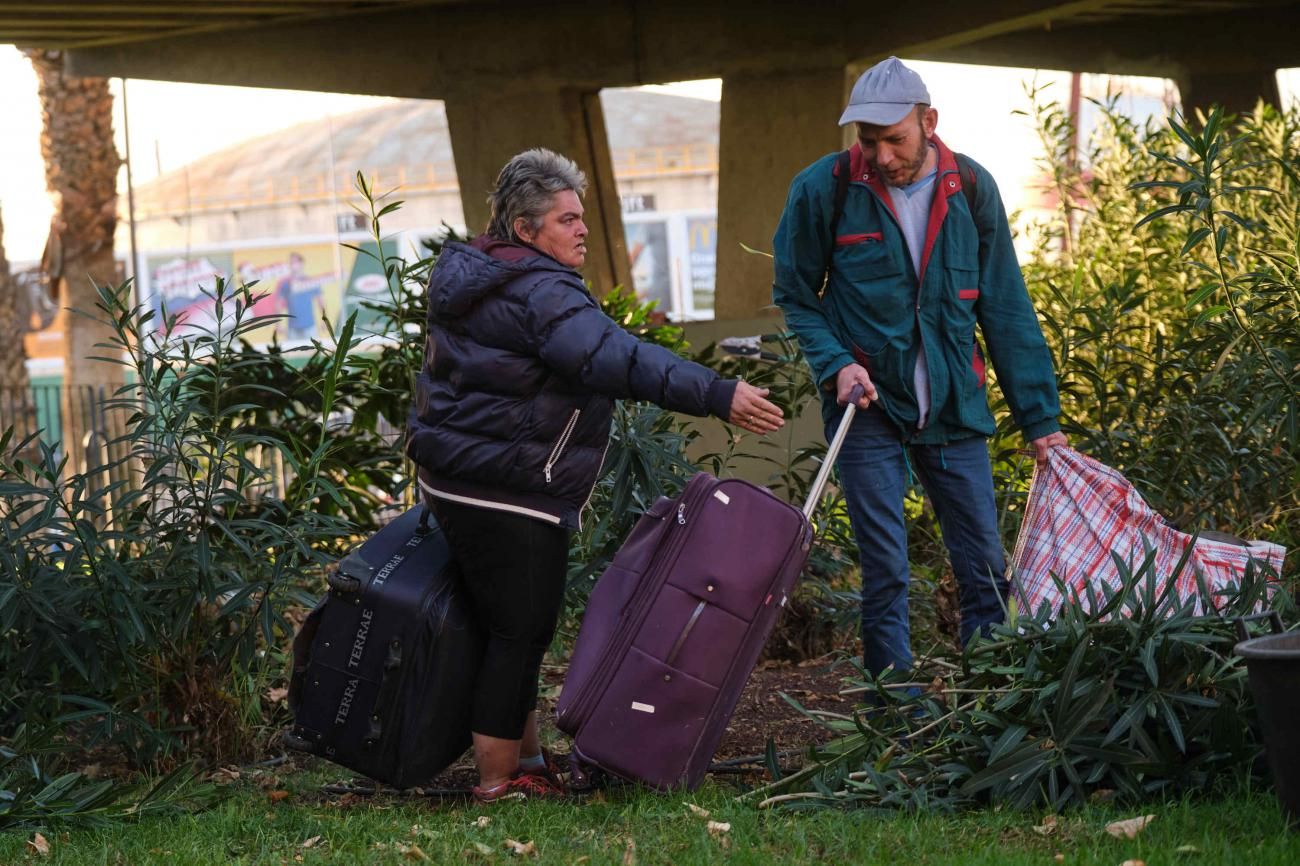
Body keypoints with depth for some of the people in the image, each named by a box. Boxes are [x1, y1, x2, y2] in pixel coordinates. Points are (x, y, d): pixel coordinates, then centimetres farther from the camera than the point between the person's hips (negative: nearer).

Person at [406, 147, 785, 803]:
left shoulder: (471, 276, 14)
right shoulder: (538, 292, -20)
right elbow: (616, 360, -33)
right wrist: (717, 396, -38)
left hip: (457, 478, 11)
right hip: (508, 496, -11)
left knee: (515, 628, 18)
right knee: (520, 633, -4)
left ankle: (528, 760, 27)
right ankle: (499, 783, -1)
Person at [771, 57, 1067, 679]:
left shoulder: (970, 189, -1)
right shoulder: (823, 190, -7)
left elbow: (1006, 310, 5)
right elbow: (794, 297, 5)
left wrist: (1039, 417, 4)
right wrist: (836, 363, -13)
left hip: (954, 410, 2)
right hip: (869, 403, -2)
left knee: (985, 568, 3)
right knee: (885, 572, -5)